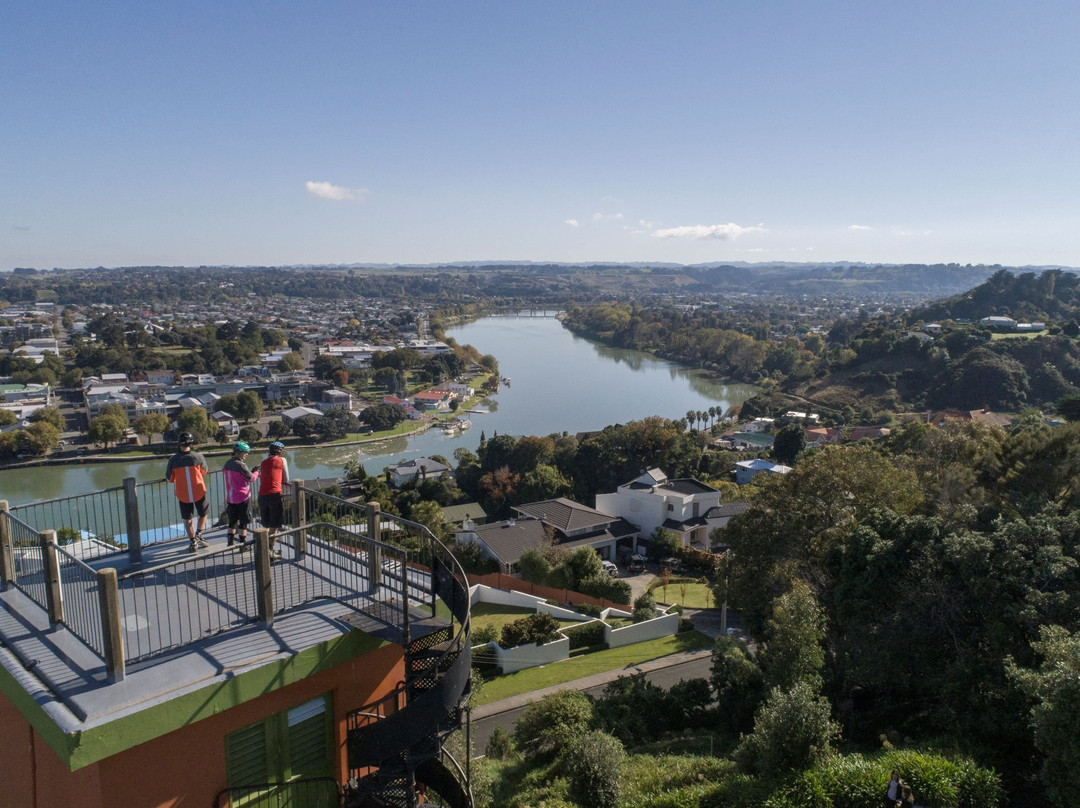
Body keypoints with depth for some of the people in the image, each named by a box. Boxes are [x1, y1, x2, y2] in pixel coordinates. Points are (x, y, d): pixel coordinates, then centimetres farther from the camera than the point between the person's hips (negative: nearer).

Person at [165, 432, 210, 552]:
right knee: (203, 514, 21)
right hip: (198, 492, -1)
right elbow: (204, 472, 5)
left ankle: (193, 543, 15)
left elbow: (169, 479, 0)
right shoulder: (198, 457, -12)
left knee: (187, 519, 13)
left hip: (183, 494, 1)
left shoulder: (173, 460, -10)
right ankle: (198, 534, 7)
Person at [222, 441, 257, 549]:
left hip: (230, 498, 7)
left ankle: (230, 544, 19)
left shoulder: (227, 464, 5)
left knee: (232, 521, 16)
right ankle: (242, 545, 6)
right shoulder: (241, 465, -18)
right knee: (243, 521, 3)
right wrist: (257, 473, 12)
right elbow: (251, 478, -11)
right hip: (243, 497, -7)